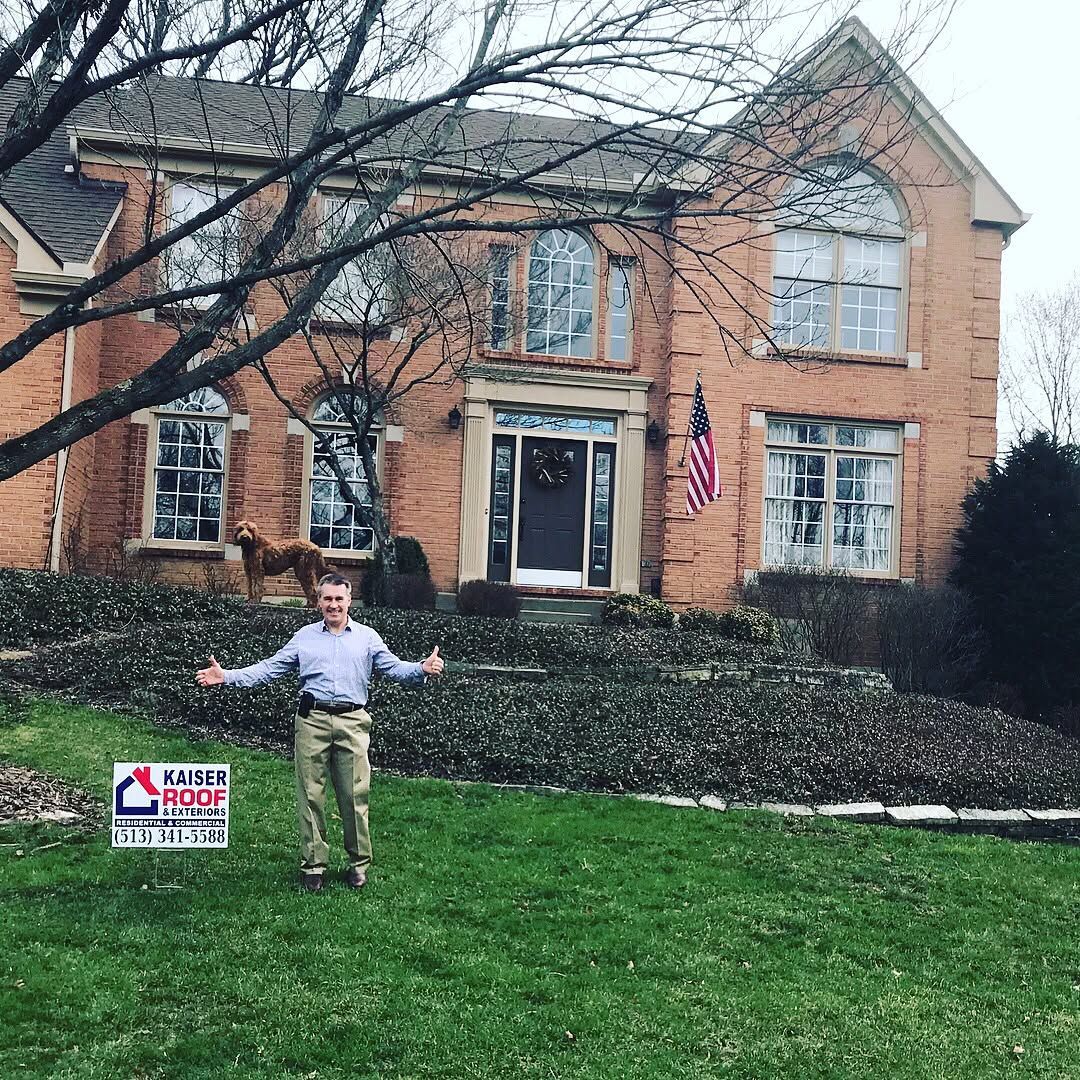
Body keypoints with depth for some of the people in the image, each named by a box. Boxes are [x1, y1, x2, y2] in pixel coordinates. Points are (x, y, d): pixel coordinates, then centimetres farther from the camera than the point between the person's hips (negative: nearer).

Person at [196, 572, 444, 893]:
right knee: (310, 794, 3)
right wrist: (227, 677, 1)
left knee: (354, 794, 0)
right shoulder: (304, 637, 13)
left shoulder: (367, 637, 10)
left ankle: (359, 863, 14)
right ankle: (313, 864, 13)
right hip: (312, 721, 1)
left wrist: (422, 669, -20)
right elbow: (269, 668, 11)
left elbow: (394, 668, 1)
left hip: (352, 722, -1)